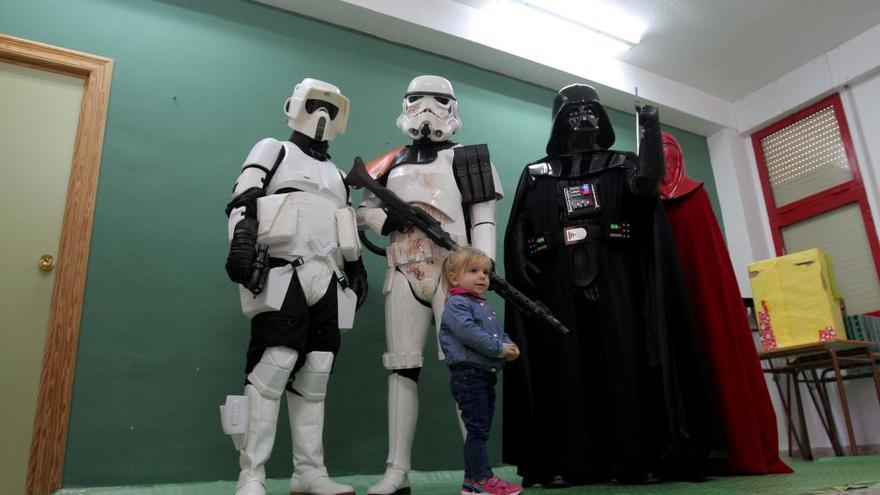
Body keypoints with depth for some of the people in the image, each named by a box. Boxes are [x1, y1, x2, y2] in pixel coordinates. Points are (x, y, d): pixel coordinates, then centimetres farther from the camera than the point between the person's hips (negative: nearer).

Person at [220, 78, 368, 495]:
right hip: (284, 273, -6)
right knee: (273, 367, -15)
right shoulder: (273, 150, 11)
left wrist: (357, 268, 16)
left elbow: (348, 230, 28)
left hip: (327, 280, 6)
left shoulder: (336, 173, 28)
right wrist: (240, 245, -17)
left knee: (315, 373, 3)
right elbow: (242, 203, -2)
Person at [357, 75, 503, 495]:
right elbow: (364, 210, 19)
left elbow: (483, 219, 1)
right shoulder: (392, 163, 20)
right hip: (403, 274, 4)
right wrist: (386, 220, -3)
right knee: (402, 368, 3)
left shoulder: (466, 160, 9)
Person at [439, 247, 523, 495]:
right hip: (468, 374, -9)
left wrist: (510, 346, 1)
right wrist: (499, 348, -19)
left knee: (480, 428, 13)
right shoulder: (456, 305, -9)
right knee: (477, 428, -6)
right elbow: (470, 333, -22)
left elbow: (499, 333, 23)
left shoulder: (485, 307, 20)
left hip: (487, 374, 10)